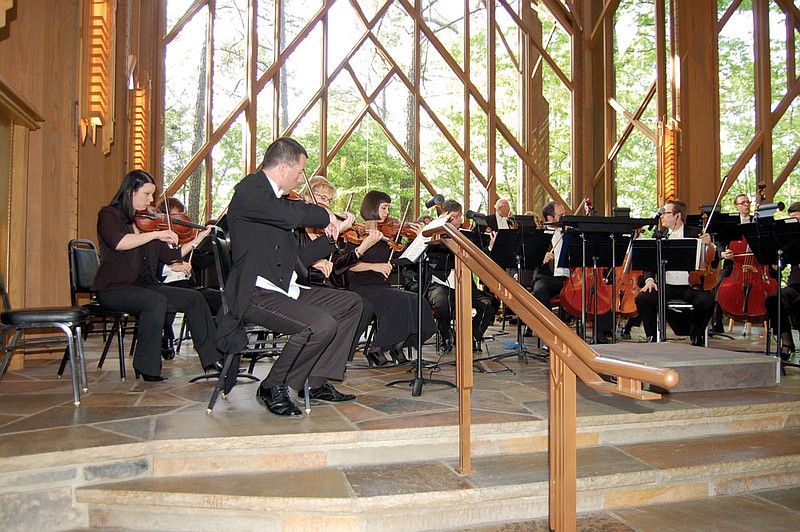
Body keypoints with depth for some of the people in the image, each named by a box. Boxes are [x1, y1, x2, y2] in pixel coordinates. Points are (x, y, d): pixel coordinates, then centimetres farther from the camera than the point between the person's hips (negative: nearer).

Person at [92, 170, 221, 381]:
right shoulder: (109, 215, -3)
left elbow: (169, 256, 9)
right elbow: (117, 242, -27)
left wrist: (197, 240, 2)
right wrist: (156, 234, -27)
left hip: (146, 285, 7)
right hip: (114, 288, -7)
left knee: (194, 298, -8)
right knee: (156, 302, -34)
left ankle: (211, 358, -4)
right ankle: (147, 367, -21)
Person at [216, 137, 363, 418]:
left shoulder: (277, 198, 18)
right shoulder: (249, 191, -10)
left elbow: (296, 259, 19)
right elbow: (293, 214, -30)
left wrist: (331, 235, 15)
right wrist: (327, 216, -11)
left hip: (286, 289, 10)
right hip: (256, 293, -10)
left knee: (351, 303, 11)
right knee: (321, 325, -29)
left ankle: (316, 382, 11)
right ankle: (273, 388, -6)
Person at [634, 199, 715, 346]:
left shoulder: (695, 233, 3)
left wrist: (708, 245, -19)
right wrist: (649, 279, -12)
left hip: (690, 286, -2)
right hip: (666, 286, 2)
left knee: (707, 301, -30)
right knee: (642, 298, -23)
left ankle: (696, 334, 1)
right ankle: (652, 336, -2)